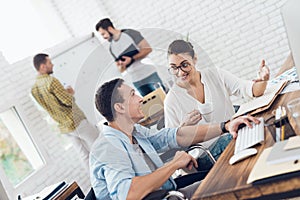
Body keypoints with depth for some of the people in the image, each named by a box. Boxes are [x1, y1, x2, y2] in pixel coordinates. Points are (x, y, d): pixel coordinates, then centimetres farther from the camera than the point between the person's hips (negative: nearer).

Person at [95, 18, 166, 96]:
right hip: (137, 82, 4)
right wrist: (121, 66, -9)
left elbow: (148, 49, -7)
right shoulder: (112, 48, 13)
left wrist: (132, 59, -15)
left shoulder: (130, 33, -3)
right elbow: (121, 70, 15)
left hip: (150, 75, -4)